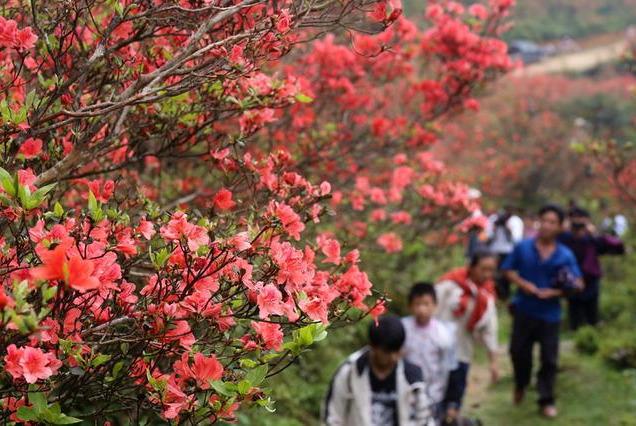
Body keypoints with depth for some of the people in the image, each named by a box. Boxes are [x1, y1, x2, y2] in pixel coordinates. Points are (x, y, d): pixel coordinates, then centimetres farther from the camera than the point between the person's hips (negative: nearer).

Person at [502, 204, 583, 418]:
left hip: (550, 314, -1)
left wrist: (556, 292, -21)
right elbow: (508, 270, 2)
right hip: (524, 310, 1)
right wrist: (522, 283, -16)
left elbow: (577, 284, -6)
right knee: (518, 351, 12)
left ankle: (546, 400, 17)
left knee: (549, 359, 4)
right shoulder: (522, 247, -4)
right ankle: (520, 385, 40)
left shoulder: (566, 255, -6)